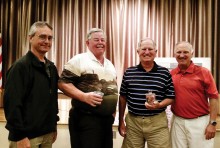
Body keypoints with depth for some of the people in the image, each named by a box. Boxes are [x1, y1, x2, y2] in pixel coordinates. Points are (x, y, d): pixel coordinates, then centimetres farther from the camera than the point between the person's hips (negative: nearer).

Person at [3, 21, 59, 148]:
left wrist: (54, 125, 14)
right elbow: (12, 103, -18)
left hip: (48, 133, 7)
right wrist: (20, 136, -19)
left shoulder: (51, 67, 8)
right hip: (27, 135, -7)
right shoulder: (20, 66, -13)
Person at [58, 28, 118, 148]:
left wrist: (113, 109, 14)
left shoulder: (110, 64, 16)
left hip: (107, 119, 7)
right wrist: (84, 96, -23)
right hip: (86, 119, -7)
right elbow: (63, 82, -12)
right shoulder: (79, 60, -7)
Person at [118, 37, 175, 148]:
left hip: (157, 122, -1)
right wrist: (121, 122, 6)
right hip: (132, 121, 1)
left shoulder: (165, 73, 0)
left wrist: (159, 105, -17)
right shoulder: (128, 72, 3)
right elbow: (123, 98, 7)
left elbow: (171, 97, 3)